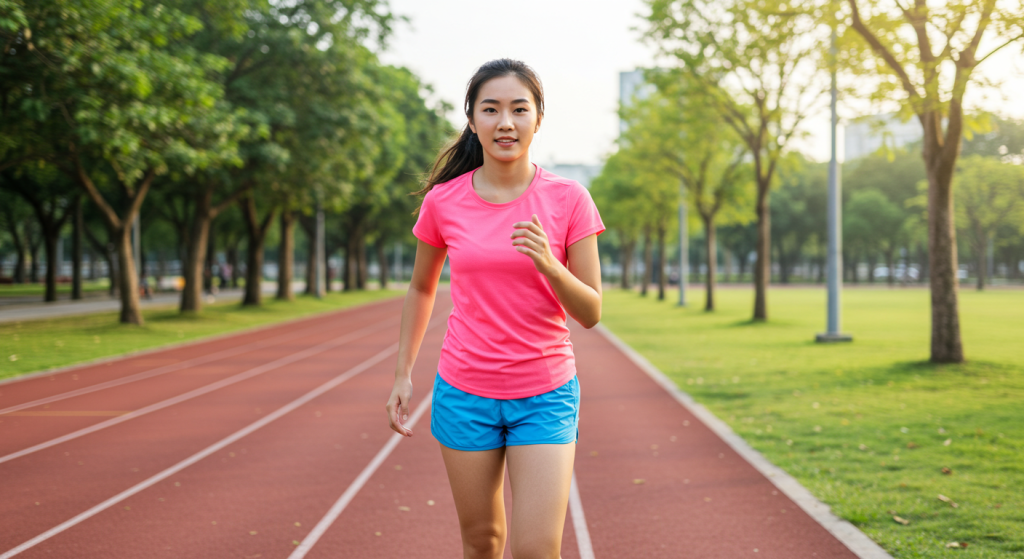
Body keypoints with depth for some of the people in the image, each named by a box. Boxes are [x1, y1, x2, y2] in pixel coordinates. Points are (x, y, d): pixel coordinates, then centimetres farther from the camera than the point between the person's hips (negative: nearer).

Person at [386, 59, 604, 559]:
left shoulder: (568, 199, -7)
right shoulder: (442, 201, -3)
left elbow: (591, 313, -5)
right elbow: (422, 288, 14)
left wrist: (549, 265, -23)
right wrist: (402, 374, 12)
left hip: (545, 395, -1)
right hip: (464, 393, 1)